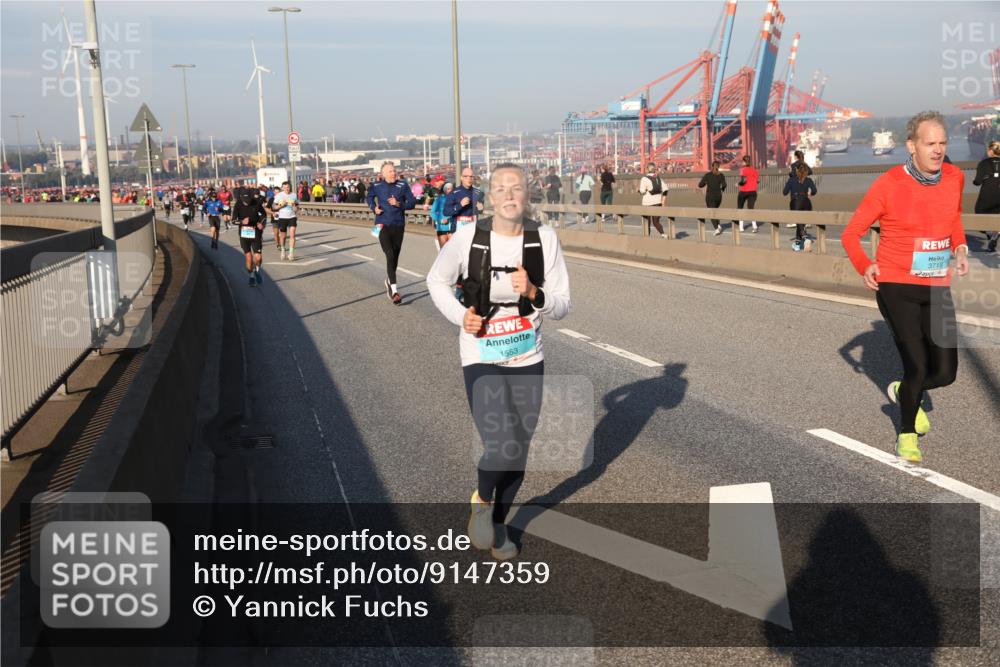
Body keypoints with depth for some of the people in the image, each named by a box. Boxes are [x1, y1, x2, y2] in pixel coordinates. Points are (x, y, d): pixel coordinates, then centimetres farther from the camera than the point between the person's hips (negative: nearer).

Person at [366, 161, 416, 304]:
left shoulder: (403, 185, -2)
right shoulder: (376, 186, 0)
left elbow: (412, 202, -1)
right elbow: (369, 197, 20)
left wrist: (399, 204, -17)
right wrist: (374, 207, 1)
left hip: (398, 226, 2)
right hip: (383, 226, -2)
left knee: (395, 257, 14)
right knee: (390, 256, -17)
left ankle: (389, 281, 39)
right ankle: (394, 290, -21)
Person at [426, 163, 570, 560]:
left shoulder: (545, 239, -9)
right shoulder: (468, 237, -11)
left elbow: (561, 307, -6)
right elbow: (436, 280, 7)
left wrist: (533, 293, -26)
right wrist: (460, 316, -10)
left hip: (528, 361, 3)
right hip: (482, 360, -3)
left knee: (518, 453, 13)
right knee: (500, 449, -19)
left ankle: (498, 524, 39)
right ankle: (482, 501, 16)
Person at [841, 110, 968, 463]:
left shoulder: (954, 177, 2)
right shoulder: (888, 185, -12)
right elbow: (851, 233, -5)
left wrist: (960, 249, 3)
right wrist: (865, 266, -20)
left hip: (937, 289, 5)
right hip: (896, 288, -5)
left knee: (945, 373, 2)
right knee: (917, 366, -8)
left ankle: (903, 391, 37)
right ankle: (907, 434, 19)